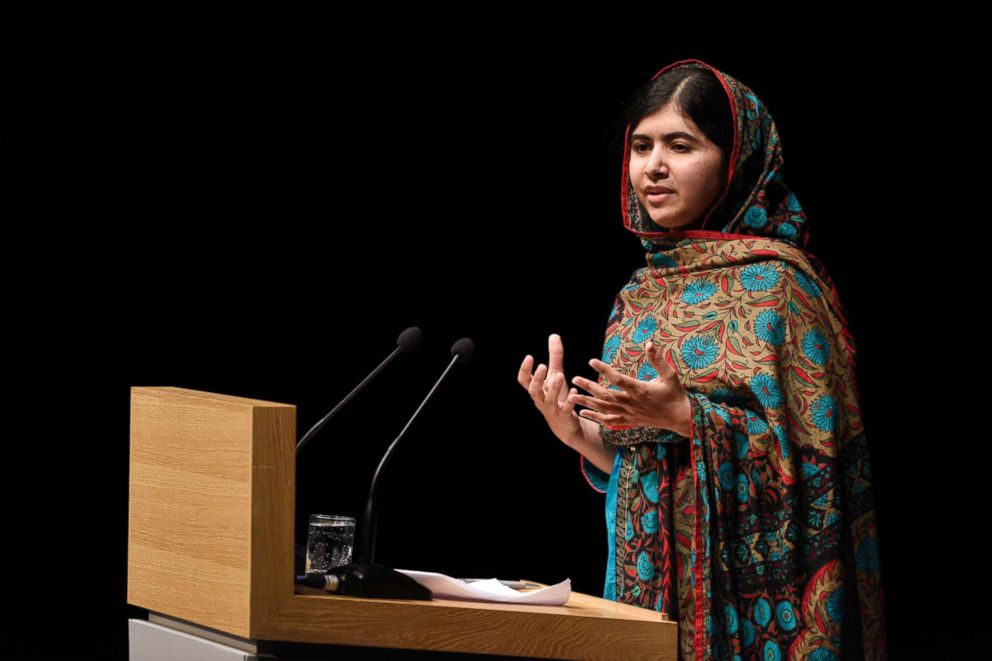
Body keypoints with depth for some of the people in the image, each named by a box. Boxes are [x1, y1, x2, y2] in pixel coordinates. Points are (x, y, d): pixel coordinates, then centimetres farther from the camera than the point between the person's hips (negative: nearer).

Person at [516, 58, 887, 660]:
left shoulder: (776, 279, -8)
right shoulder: (643, 293, 13)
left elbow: (808, 451, -14)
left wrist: (684, 417, -23)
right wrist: (576, 431, -2)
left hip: (743, 586, -6)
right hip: (647, 576, 6)